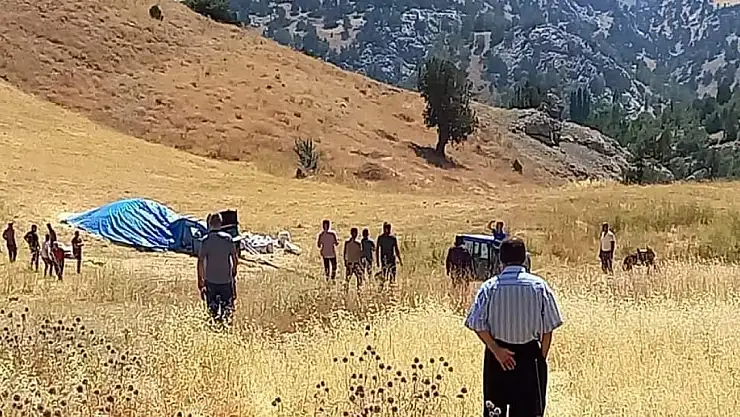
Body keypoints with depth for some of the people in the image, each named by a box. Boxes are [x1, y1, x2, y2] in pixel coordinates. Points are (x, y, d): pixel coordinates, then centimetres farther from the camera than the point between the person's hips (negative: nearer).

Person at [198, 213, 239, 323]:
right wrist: (234, 271, 15)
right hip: (226, 279, 0)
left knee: (212, 306, 15)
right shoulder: (228, 238, -8)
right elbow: (235, 258, -3)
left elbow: (200, 261, -9)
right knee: (227, 304, 14)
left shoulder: (206, 240, -9)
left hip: (210, 280, 0)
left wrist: (200, 278, 2)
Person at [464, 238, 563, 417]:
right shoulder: (539, 285, -6)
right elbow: (549, 328, -5)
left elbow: (478, 325, -11)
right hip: (530, 355, 0)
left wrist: (496, 350, -7)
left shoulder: (490, 286, -6)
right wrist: (542, 357, 2)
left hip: (497, 356, 1)